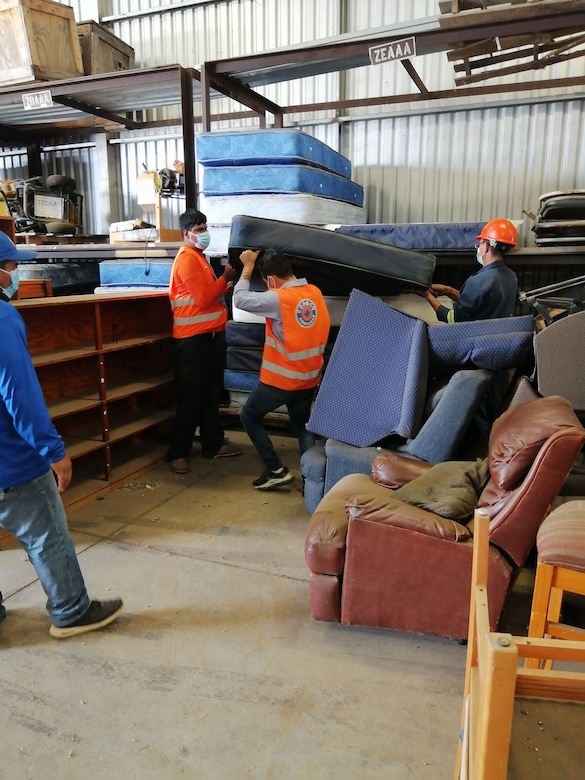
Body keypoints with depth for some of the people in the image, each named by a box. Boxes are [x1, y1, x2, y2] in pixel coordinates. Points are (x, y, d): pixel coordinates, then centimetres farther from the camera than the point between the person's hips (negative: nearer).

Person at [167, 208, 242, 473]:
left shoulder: (199, 257, 19)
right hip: (192, 339, -10)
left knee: (211, 393, 14)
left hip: (210, 335, 10)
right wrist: (225, 278, -11)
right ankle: (178, 453, 6)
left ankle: (213, 444, 25)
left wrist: (225, 287, 7)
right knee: (190, 397, -4)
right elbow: (202, 298, -20)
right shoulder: (187, 259, -13)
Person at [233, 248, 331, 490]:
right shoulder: (315, 293, -1)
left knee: (249, 416, 16)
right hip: (309, 379, 6)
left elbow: (240, 299, -12)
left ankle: (276, 470, 14)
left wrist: (248, 266, -1)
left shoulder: (278, 299, -22)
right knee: (302, 427, 21)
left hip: (279, 380, -6)